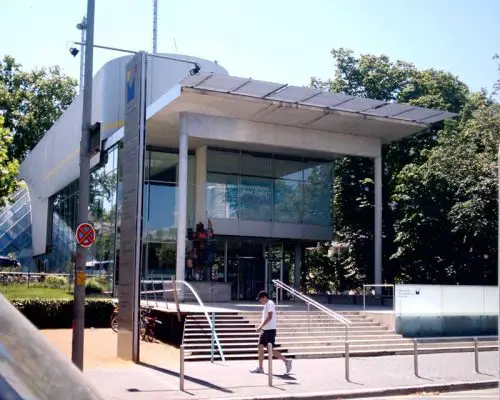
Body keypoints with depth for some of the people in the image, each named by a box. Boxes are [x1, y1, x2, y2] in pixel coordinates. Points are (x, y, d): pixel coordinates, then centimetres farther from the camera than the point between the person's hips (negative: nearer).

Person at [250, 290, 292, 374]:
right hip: (264, 330, 10)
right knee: (260, 347, 6)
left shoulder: (270, 304, -13)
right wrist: (261, 327, 18)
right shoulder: (266, 305, 16)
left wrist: (261, 326, -23)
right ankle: (260, 368, 10)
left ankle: (286, 361, 3)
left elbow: (269, 317, -22)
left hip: (270, 330, -10)